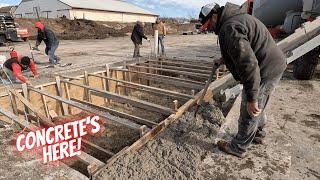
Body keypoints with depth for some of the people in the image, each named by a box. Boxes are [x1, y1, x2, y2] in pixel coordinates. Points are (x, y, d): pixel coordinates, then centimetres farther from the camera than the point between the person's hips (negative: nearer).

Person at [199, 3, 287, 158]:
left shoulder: (229, 28, -24)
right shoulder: (235, 18, 11)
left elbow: (248, 64, -32)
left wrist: (251, 98, -30)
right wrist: (225, 59, 17)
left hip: (265, 71, -10)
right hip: (272, 66, 10)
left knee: (249, 112, 2)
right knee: (258, 108, 26)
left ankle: (238, 148, 20)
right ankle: (258, 134, 47)